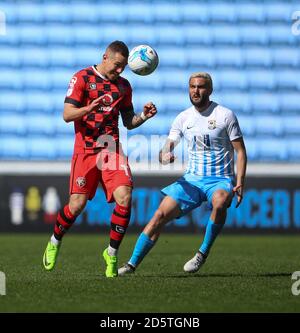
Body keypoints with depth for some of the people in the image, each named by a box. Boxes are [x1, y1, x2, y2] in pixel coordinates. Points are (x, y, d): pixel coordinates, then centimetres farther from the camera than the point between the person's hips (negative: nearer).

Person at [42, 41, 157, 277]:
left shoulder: (124, 85, 14)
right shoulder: (82, 78, -1)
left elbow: (128, 122, 18)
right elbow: (67, 114, -8)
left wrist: (144, 116, -3)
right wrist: (90, 108, -26)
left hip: (113, 149, 4)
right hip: (86, 149, -4)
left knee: (125, 198, -15)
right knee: (77, 204, -5)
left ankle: (112, 253, 0)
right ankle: (54, 243, 23)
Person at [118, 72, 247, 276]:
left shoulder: (225, 115, -6)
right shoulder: (183, 118, 6)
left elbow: (240, 151, -4)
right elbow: (167, 148, 5)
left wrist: (240, 182, -15)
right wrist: (164, 155, -20)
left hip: (220, 179, -4)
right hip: (192, 179, 4)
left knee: (219, 202, -38)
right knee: (160, 215, -10)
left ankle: (203, 253, -20)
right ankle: (132, 264, -3)